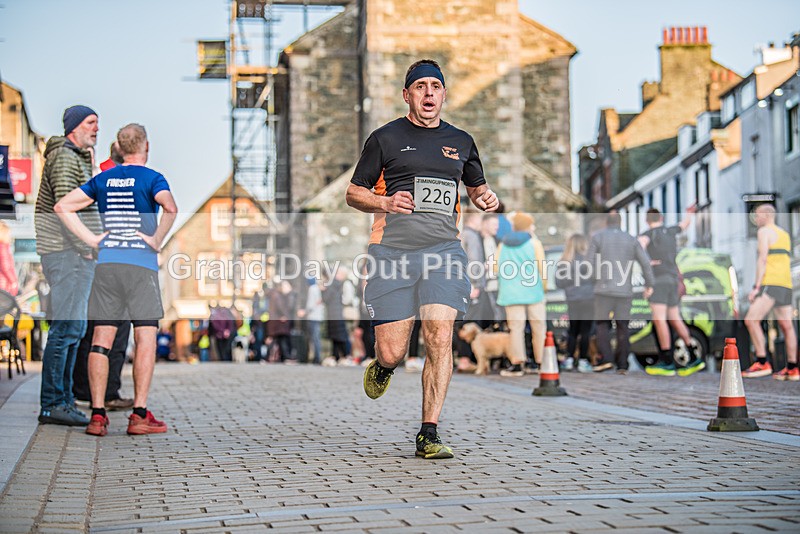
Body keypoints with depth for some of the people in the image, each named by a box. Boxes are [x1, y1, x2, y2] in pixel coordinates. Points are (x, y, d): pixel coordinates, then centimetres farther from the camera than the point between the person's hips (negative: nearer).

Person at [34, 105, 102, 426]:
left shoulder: (80, 158, 22)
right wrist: (85, 246, -19)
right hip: (68, 253, -11)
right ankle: (51, 405, -9)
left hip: (78, 254, 11)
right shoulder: (64, 157, -10)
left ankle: (62, 400, 18)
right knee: (66, 327, -11)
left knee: (74, 328, 13)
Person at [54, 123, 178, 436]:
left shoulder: (103, 179, 13)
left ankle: (97, 414, 0)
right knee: (146, 339, 0)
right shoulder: (152, 178, -1)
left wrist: (90, 239, 7)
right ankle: (140, 415, -4)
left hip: (106, 264, 4)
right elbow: (170, 208, -22)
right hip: (141, 265, -4)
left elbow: (62, 206, 12)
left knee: (101, 340, 3)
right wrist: (156, 241, -9)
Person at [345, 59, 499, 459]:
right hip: (392, 252, -1)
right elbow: (354, 192, 10)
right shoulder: (385, 138, 7)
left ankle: (428, 436, -8)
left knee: (440, 338, -15)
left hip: (443, 250, 2)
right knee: (392, 352, -4)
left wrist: (485, 198, 7)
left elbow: (476, 187, 31)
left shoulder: (460, 142, 17)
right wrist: (384, 203, -11)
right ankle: (383, 366, 36)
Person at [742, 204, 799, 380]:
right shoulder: (785, 234, 24)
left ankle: (762, 364, -20)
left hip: (771, 283, -9)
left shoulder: (765, 231, -2)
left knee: (751, 320, -13)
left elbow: (763, 259, -11)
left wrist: (757, 287, -14)